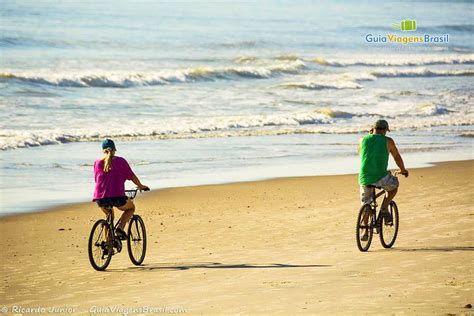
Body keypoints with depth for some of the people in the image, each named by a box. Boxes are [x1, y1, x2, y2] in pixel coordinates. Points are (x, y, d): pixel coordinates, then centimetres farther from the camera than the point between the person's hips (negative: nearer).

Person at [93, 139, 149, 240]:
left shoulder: (97, 163, 9)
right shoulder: (120, 161, 1)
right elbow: (132, 176, 7)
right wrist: (140, 186, 25)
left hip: (100, 199, 3)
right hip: (117, 197, -3)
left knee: (109, 215, 34)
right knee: (131, 208, 27)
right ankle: (120, 228, 3)